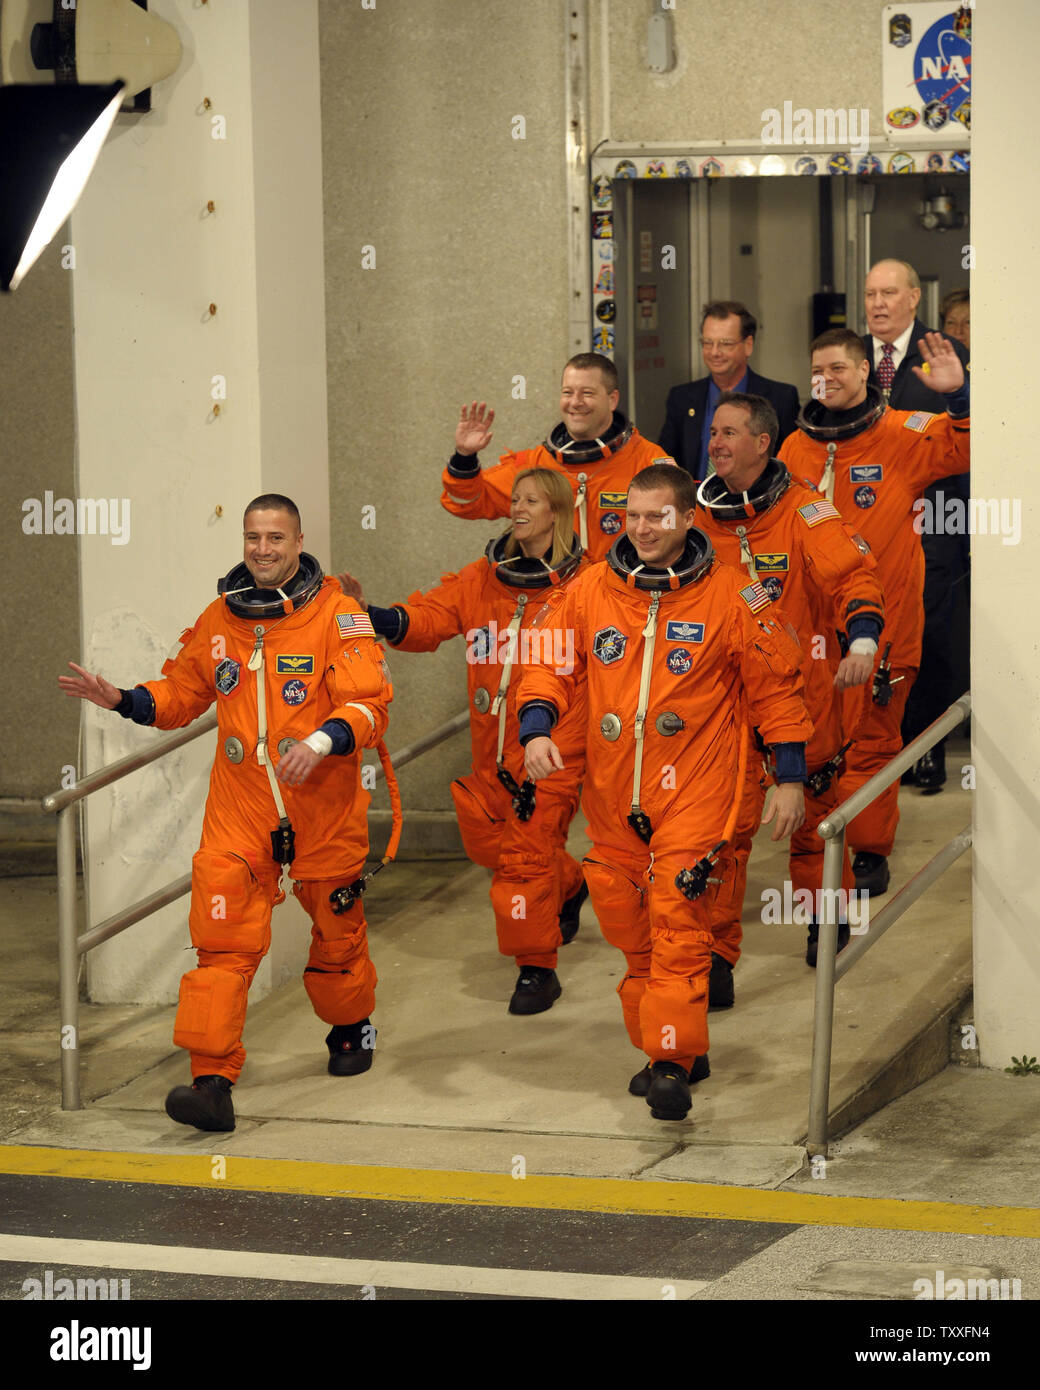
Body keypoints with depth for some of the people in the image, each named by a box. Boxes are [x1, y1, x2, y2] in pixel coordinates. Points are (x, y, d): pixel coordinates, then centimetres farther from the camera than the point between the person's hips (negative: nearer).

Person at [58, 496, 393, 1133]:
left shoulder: (338, 615, -8)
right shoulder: (220, 619, 7)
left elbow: (370, 702, -16)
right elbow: (183, 692, 18)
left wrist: (323, 741, -34)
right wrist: (122, 699, 2)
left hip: (323, 805, -2)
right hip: (239, 805, 2)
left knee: (336, 925, 15)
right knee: (224, 936, -10)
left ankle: (352, 1026, 44)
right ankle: (213, 1081, -14)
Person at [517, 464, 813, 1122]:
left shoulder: (732, 594, -3)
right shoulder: (590, 591, 5)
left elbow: (775, 687, 3)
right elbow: (551, 666, 10)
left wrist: (791, 777, 2)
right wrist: (537, 729, -8)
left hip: (695, 789, -4)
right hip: (614, 794, 5)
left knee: (678, 919, -14)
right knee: (631, 926, 10)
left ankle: (673, 1063, -11)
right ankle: (679, 1050, 24)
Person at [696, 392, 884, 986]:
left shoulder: (804, 511, -9)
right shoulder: (700, 515, 3)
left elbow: (854, 574, -18)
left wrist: (862, 642, -33)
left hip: (802, 691, -2)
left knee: (813, 811, 15)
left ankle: (828, 921, 38)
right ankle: (715, 957, -2)